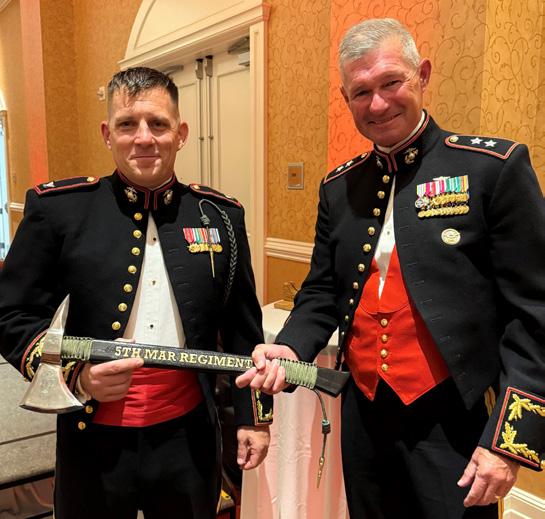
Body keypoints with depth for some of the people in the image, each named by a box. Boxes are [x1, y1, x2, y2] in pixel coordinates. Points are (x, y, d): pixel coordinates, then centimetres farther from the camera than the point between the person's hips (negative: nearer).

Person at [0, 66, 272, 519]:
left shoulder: (221, 214, 0)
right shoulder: (58, 208, -6)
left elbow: (243, 328, 5)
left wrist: (254, 415, 8)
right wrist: (73, 374, -18)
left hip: (189, 437, 2)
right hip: (95, 441, -1)